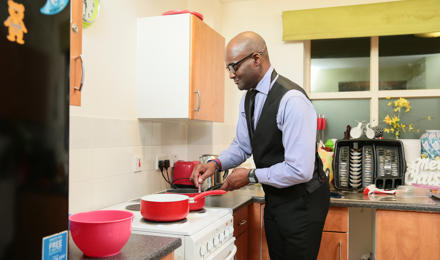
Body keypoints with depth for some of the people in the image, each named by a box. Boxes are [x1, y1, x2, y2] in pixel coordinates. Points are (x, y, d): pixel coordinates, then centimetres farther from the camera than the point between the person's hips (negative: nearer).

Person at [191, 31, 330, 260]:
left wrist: (251, 176, -18)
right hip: (274, 198, 8)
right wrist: (216, 163, -7)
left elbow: (300, 170, -29)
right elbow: (242, 145, 12)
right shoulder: (248, 98, 2)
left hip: (302, 201, -8)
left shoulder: (292, 100, -26)